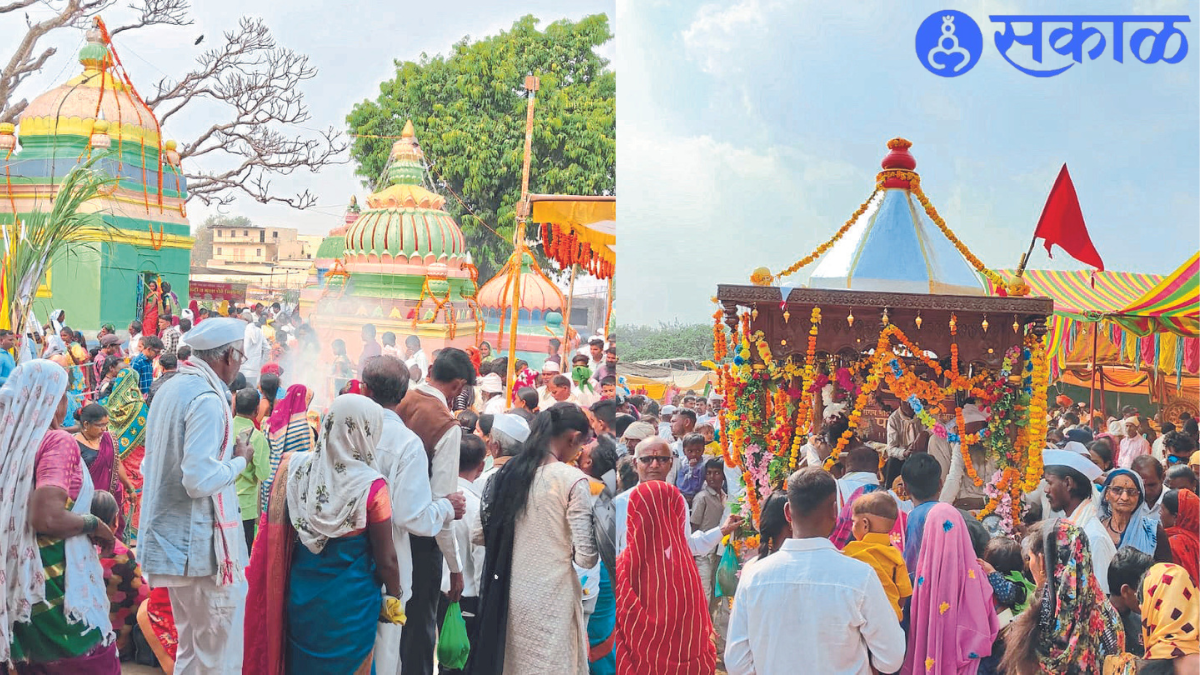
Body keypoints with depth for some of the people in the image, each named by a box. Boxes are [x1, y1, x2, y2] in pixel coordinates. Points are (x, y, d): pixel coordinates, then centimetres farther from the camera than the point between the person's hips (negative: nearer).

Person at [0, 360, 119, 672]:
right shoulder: (58, 441, -12)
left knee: (36, 663, 15)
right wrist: (94, 524, -9)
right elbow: (47, 517, -25)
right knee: (95, 664, 1)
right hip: (58, 586, -7)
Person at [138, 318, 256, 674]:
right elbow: (200, 481, -26)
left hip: (173, 538, 10)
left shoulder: (170, 389, 11)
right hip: (204, 545, -10)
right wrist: (239, 460, -9)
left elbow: (153, 463, 20)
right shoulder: (208, 399, -18)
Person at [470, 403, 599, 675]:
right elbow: (586, 558, -16)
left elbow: (478, 535, 10)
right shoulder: (571, 479, -14)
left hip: (509, 598, 6)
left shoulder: (506, 474, 3)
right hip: (552, 602, -6)